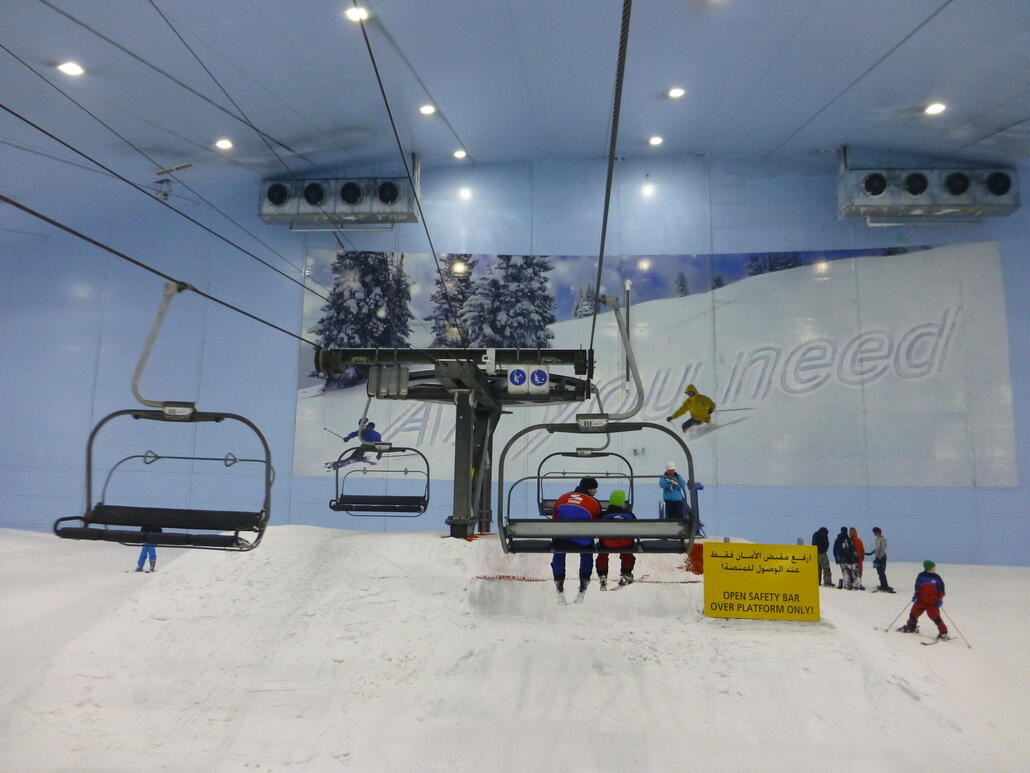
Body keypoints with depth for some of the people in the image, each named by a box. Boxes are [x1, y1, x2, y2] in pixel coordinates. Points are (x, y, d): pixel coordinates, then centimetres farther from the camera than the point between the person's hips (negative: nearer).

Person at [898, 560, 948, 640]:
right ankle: (911, 627, 33)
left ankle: (943, 632, 8)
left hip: (932, 603, -3)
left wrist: (940, 599, -8)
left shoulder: (937, 578, -9)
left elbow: (941, 589, -3)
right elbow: (917, 587, 8)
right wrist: (915, 595, 5)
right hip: (921, 600, 3)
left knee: (936, 617, -6)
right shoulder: (921, 576, -5)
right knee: (914, 613, 11)